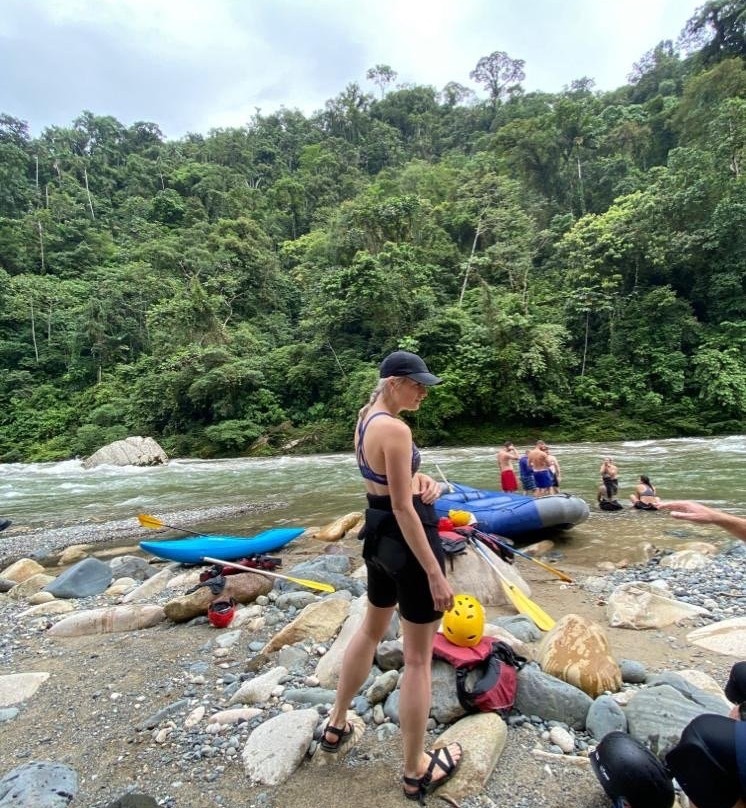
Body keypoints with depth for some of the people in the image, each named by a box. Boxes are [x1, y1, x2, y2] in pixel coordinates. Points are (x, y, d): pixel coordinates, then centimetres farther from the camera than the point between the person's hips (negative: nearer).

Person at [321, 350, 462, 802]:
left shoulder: (365, 419, 5)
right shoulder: (396, 429, -23)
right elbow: (404, 509, -24)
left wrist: (421, 482, -1)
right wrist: (435, 573, -19)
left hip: (378, 536, 9)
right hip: (407, 541, -9)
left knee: (372, 629, 28)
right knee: (419, 658, 9)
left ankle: (337, 726, 46)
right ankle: (416, 772, 28)